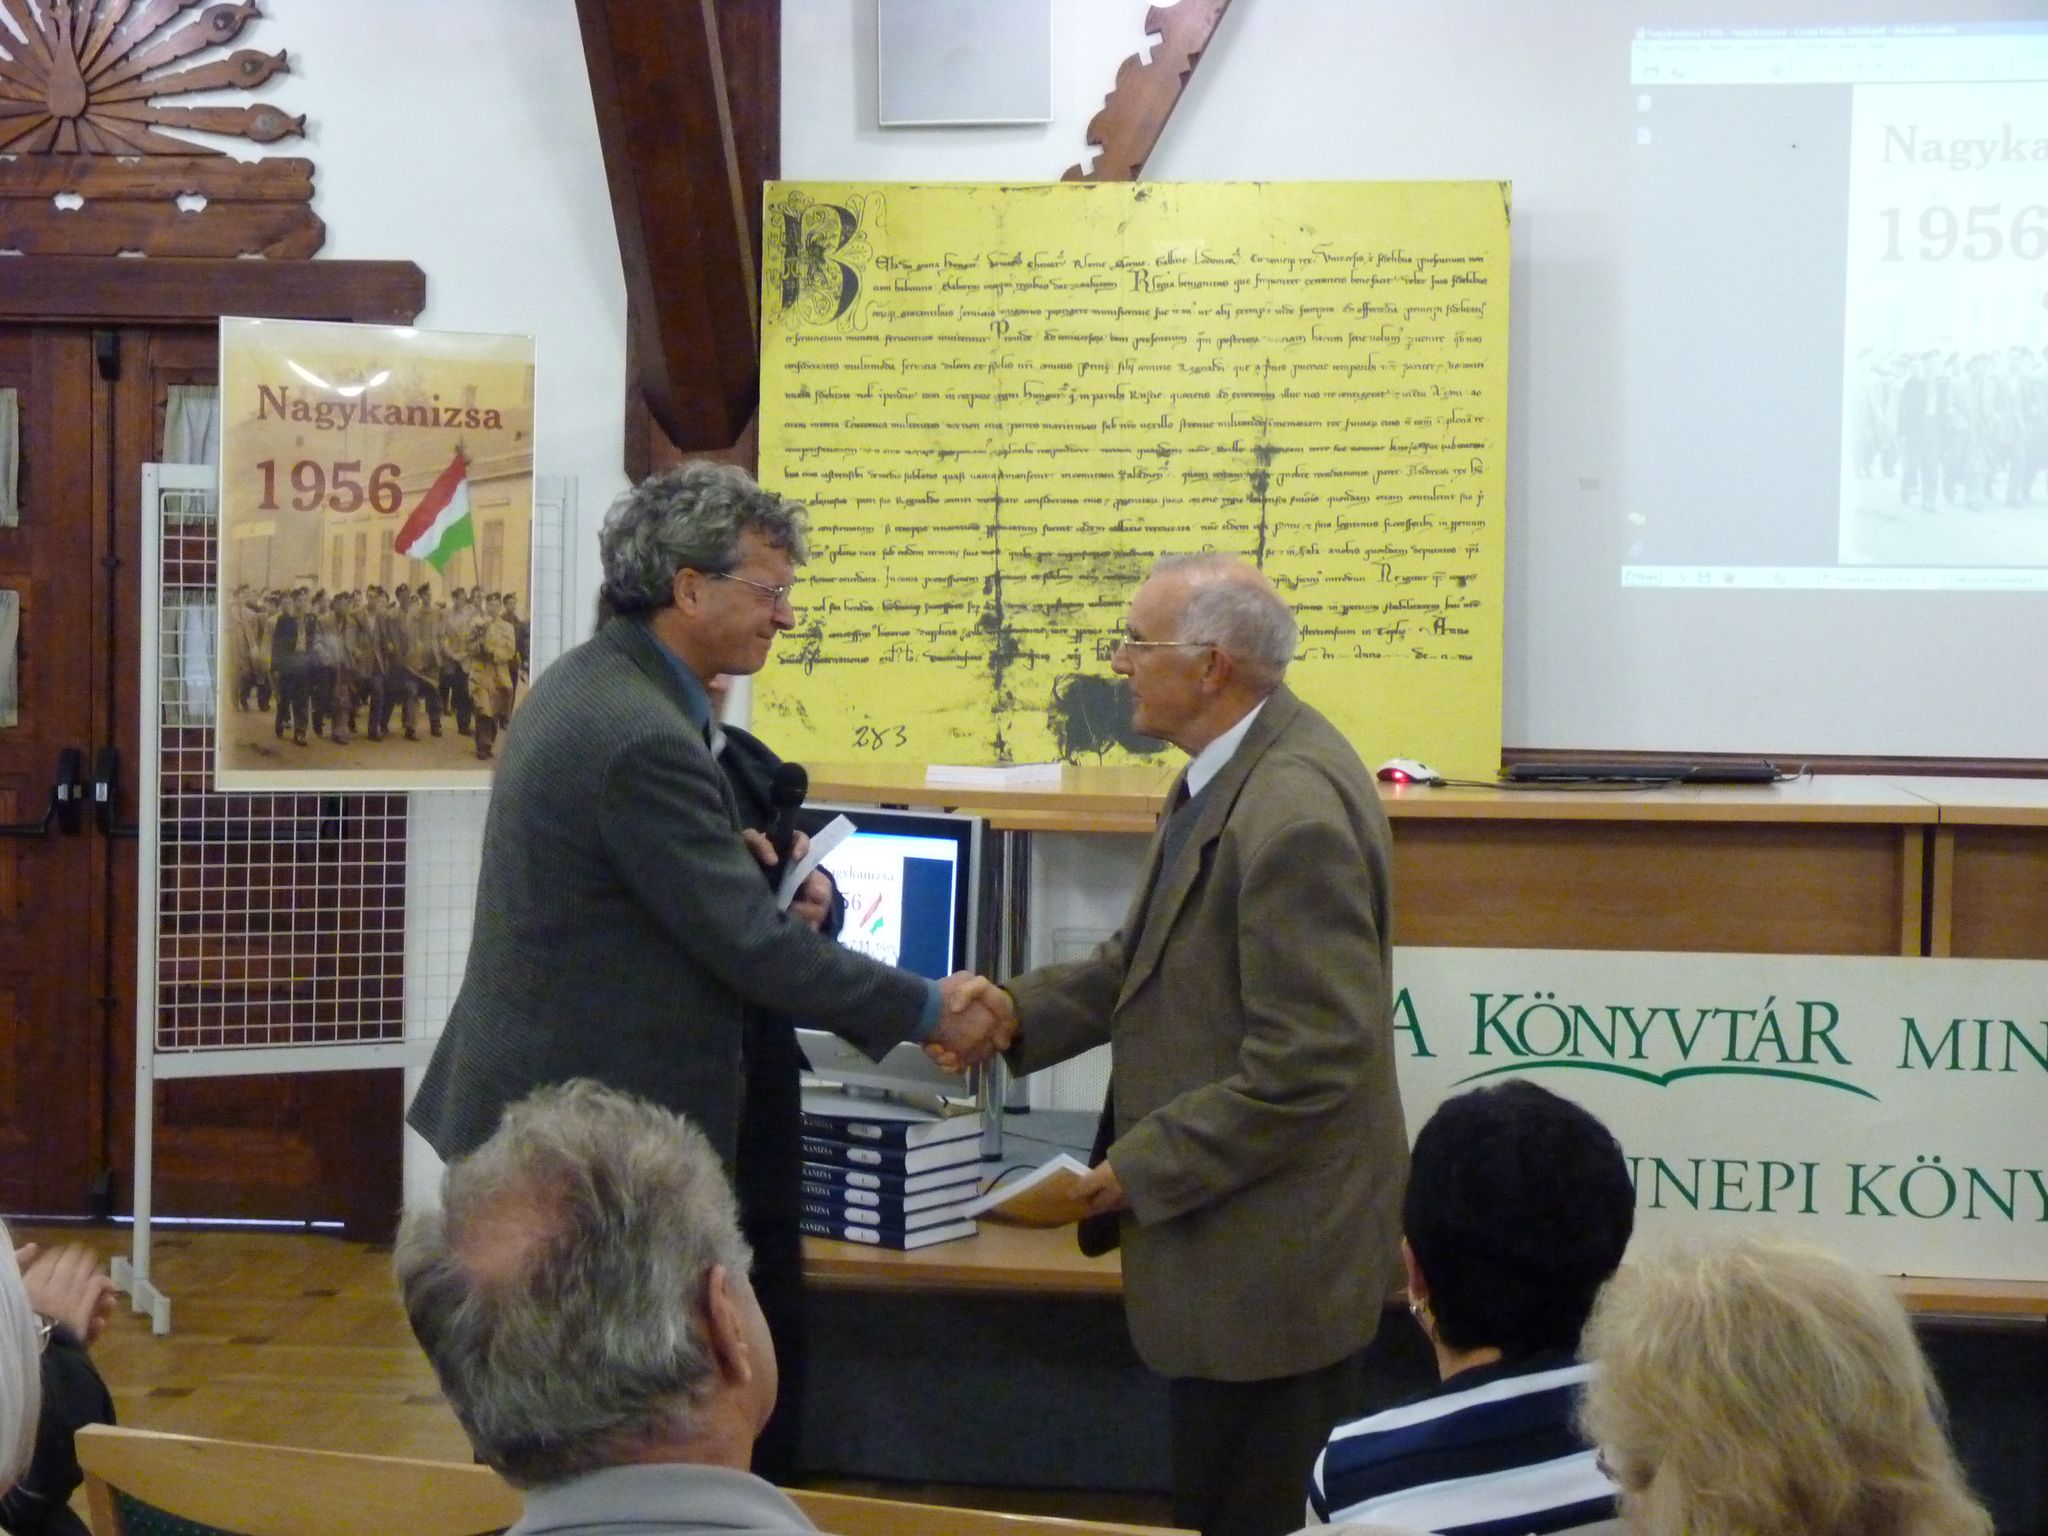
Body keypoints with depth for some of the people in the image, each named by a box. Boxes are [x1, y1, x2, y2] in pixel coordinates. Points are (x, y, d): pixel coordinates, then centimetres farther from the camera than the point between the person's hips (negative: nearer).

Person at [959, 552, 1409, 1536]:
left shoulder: (1291, 815, -25)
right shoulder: (1234, 771, 8)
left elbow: (1307, 1061, -25)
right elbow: (1157, 958, 15)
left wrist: (1145, 1165, -17)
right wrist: (1021, 1011, 2)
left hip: (1272, 1260, -10)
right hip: (1236, 1244, 10)